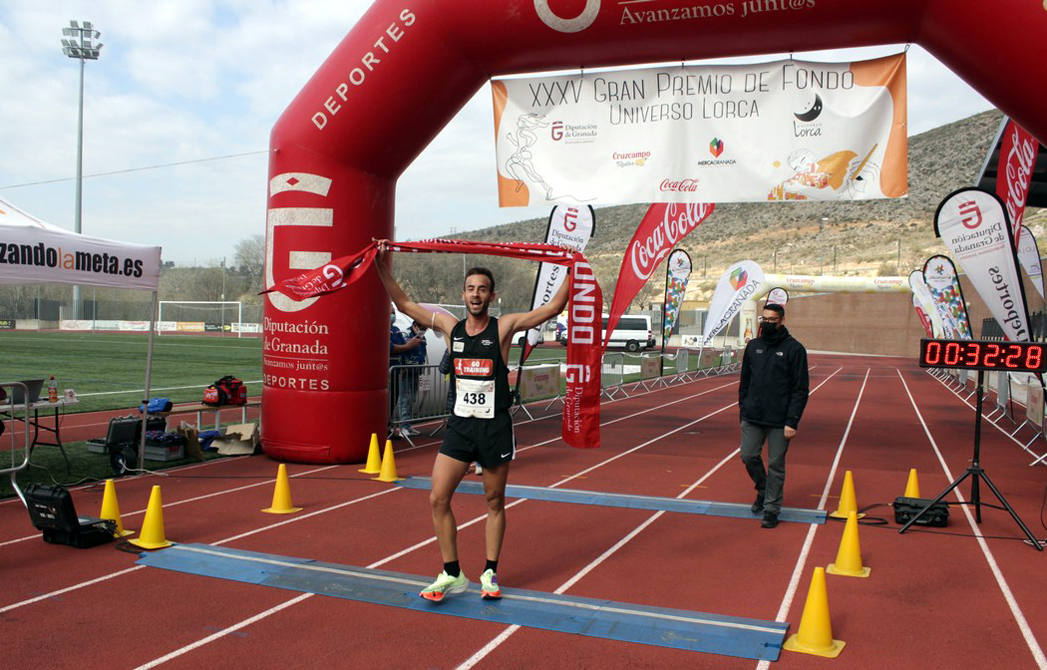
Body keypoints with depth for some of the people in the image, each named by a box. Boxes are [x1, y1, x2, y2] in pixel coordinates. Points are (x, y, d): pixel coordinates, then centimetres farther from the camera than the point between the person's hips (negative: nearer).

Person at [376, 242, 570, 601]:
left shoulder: (504, 326, -4)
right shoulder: (451, 326, 5)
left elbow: (553, 307, -9)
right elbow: (404, 304, 9)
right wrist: (383, 267, 3)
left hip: (495, 427, -3)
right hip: (459, 424, 3)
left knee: (494, 503, 9)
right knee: (437, 499, -1)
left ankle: (490, 573, 25)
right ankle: (451, 574, 13)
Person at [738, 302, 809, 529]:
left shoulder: (794, 349, -5)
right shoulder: (753, 346, 10)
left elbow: (801, 389, -7)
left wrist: (792, 421, -13)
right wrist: (743, 409, 9)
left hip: (780, 421, -4)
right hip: (752, 418, 4)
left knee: (776, 464, 2)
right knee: (749, 456, 4)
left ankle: (772, 508, 14)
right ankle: (763, 490, 31)